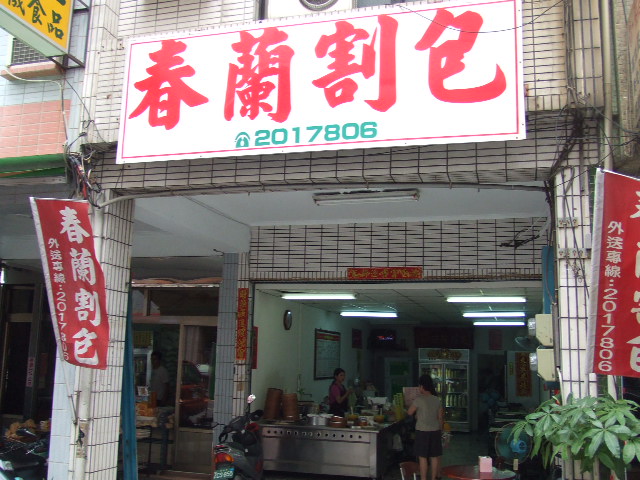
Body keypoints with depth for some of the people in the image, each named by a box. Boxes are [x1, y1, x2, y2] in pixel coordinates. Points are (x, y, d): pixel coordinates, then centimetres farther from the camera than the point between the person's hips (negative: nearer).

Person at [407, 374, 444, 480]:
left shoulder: (419, 399, -13)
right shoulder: (437, 400, 3)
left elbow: (409, 412, -3)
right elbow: (441, 417, 8)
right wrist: (441, 431, 19)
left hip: (422, 432, -5)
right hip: (435, 431, 5)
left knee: (422, 457, 2)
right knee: (434, 457, 11)